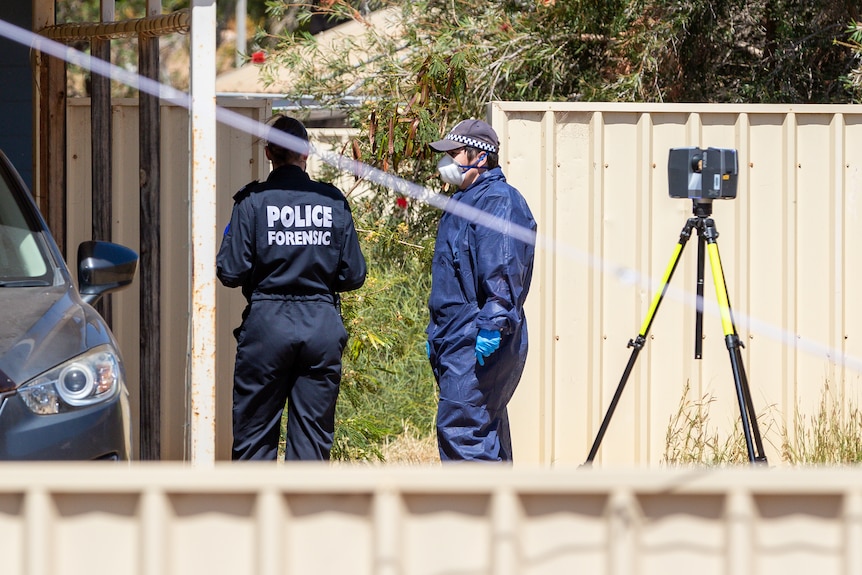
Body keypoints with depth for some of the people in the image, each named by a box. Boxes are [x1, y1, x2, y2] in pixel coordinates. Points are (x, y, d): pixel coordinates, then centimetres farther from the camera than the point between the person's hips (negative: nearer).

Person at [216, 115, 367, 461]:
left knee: (254, 433, 5)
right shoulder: (333, 201, 0)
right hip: (322, 325, 2)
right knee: (313, 434, 6)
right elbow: (354, 276, 2)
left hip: (267, 325, -2)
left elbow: (231, 273, -9)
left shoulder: (253, 201, -6)